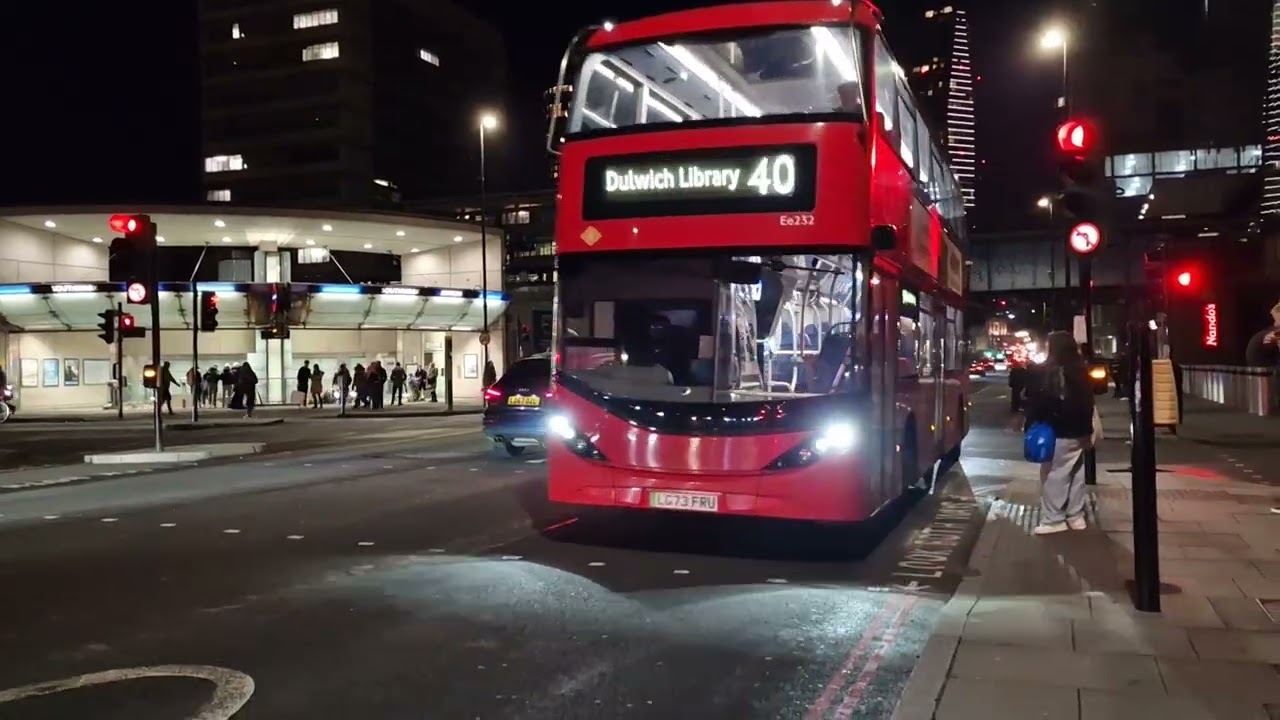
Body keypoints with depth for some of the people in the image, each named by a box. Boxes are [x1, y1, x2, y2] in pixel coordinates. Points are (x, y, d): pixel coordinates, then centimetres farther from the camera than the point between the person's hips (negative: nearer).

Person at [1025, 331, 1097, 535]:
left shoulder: (1044, 373, -11)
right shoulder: (1081, 372, 6)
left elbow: (1034, 403, -12)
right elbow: (1088, 403, 8)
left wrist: (1031, 427, -6)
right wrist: (1087, 431, 12)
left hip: (1055, 433, -6)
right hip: (1077, 432, 6)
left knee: (1053, 476, -3)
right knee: (1076, 474, 13)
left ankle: (1053, 520, -2)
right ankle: (1076, 516, 20)